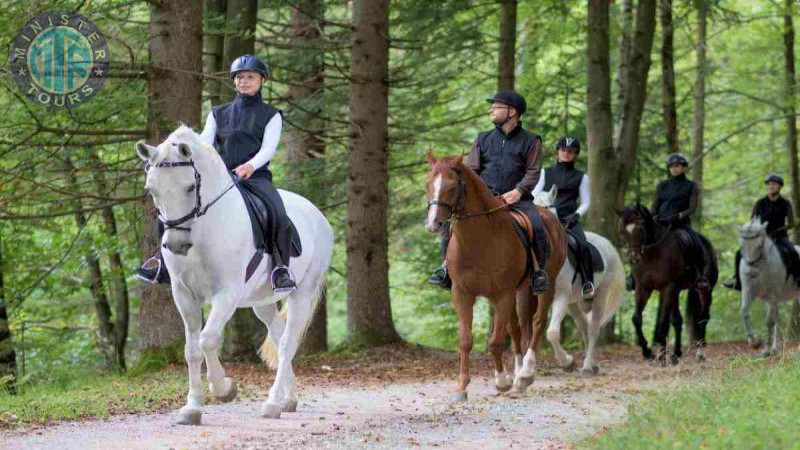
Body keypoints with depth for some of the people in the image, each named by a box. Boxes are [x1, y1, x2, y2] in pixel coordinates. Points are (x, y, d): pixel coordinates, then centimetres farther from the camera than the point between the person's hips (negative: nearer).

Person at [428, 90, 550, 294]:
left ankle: (538, 270, -15)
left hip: (516, 198, -3)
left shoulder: (530, 141, 7)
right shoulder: (484, 139, 17)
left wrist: (518, 191, -18)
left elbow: (533, 172, -1)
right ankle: (447, 266, -9)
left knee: (536, 224, -30)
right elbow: (470, 169, 13)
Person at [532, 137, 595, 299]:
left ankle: (588, 284, -26)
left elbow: (586, 202, 12)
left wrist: (575, 215, -7)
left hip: (569, 220, -1)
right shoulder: (545, 173, 17)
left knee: (582, 245, -30)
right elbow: (534, 195, 12)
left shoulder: (581, 177, 15)